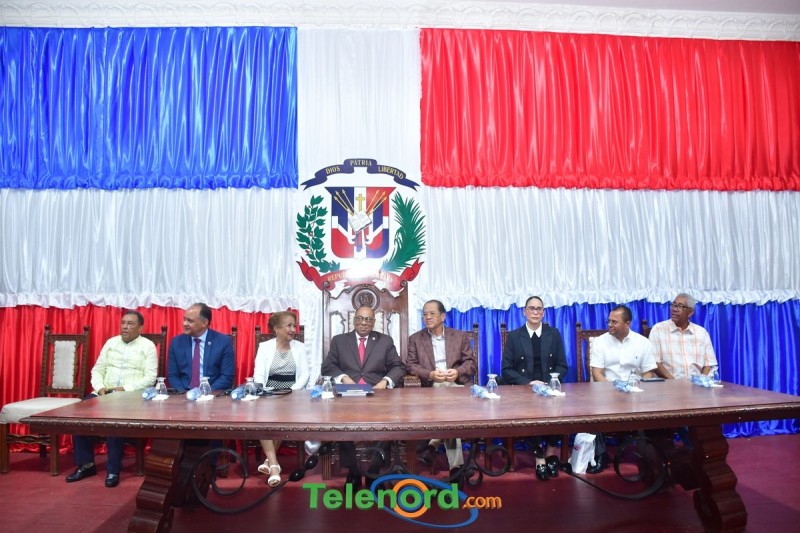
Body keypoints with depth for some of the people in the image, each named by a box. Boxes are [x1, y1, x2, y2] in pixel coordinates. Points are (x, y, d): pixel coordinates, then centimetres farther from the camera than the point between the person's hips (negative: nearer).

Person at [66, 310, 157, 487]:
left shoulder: (148, 346, 0)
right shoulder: (111, 342, 15)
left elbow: (150, 378, -9)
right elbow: (97, 370, 12)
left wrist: (125, 389, -20)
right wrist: (100, 387, -8)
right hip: (104, 393, 5)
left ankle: (113, 469, -17)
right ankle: (86, 464, -4)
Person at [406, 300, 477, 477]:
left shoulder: (460, 336, 16)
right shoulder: (415, 339, 15)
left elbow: (471, 363, 8)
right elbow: (411, 365, 4)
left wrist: (458, 372, -14)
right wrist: (430, 375, -15)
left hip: (456, 384, 1)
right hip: (430, 386, -1)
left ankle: (433, 444, -21)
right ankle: (455, 465, -22)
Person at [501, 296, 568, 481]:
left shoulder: (554, 334, 12)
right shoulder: (513, 336, 5)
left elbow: (562, 366, 7)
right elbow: (507, 370, 0)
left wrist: (548, 383, -11)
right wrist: (529, 383, -15)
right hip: (523, 389, -1)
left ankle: (551, 452, -9)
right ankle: (540, 458, -18)